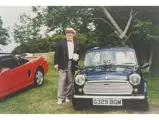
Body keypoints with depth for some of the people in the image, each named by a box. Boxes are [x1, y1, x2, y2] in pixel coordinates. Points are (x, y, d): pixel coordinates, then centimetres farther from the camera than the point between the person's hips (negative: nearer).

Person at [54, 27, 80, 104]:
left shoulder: (76, 43, 10)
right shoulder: (60, 42, 2)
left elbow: (78, 53, 17)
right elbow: (56, 53, -1)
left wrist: (77, 57, -5)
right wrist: (56, 63, -8)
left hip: (72, 64, 3)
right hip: (63, 64, -3)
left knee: (70, 81, 6)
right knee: (62, 80, -5)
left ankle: (67, 96, 17)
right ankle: (60, 97, 2)